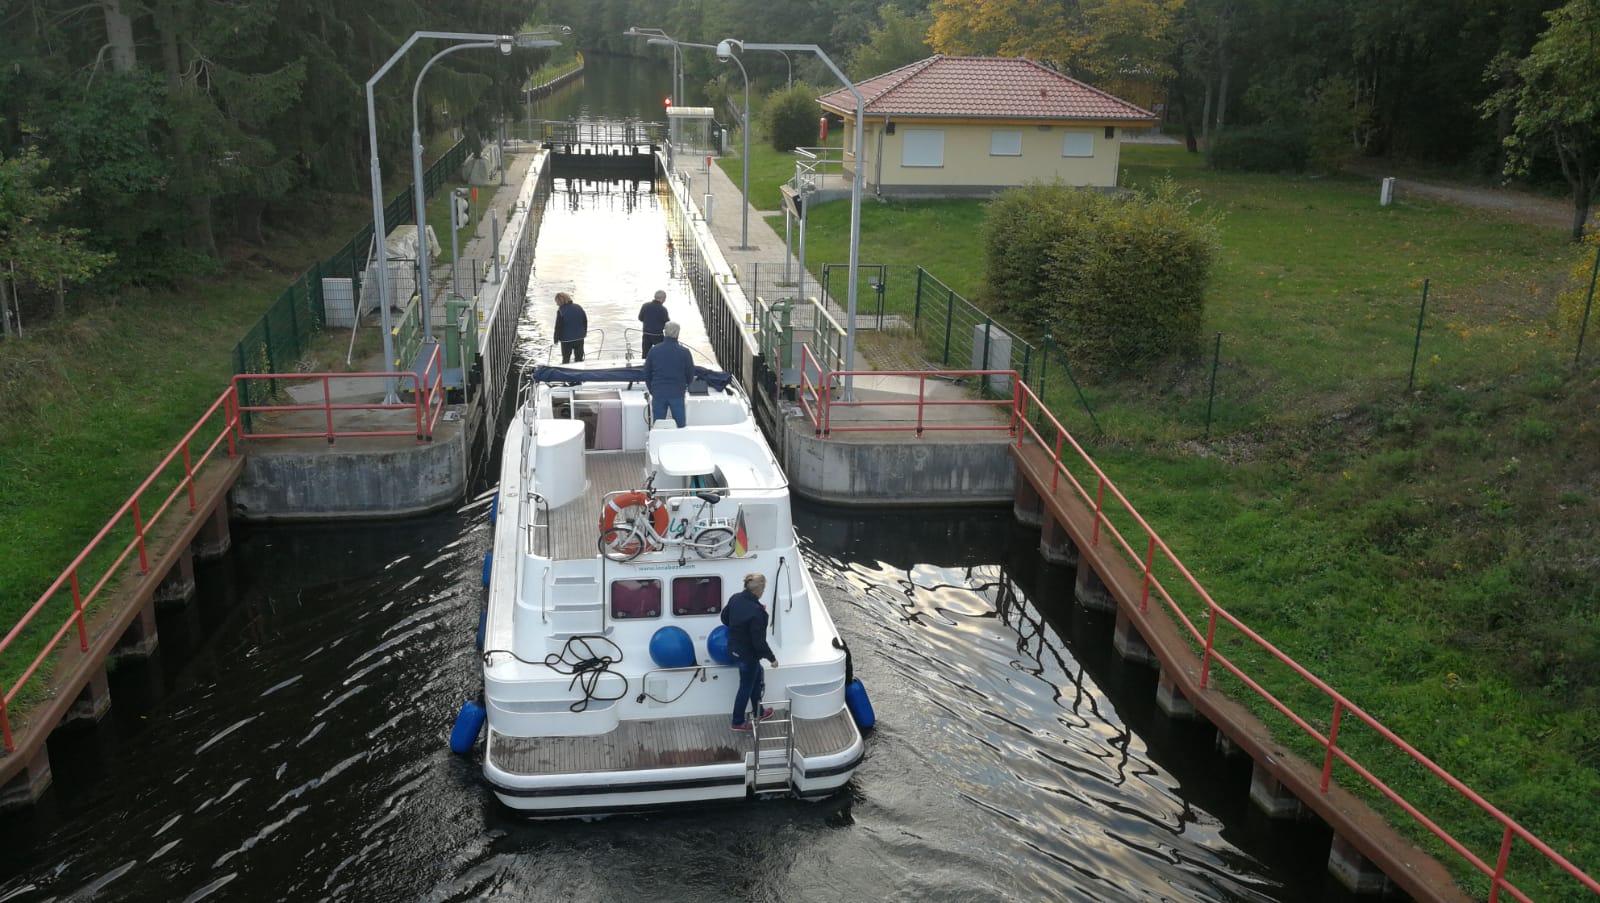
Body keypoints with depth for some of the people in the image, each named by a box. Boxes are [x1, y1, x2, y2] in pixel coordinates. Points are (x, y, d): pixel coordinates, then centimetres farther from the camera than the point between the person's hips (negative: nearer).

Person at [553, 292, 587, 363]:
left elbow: (558, 326, -14)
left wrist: (556, 339, -5)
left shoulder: (560, 311, -17)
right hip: (579, 338, 4)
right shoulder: (579, 307, 0)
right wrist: (584, 333, 19)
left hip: (566, 339, -4)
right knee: (579, 358, 14)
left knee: (566, 359, 9)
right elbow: (585, 322, 8)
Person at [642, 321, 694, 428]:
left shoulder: (654, 351, -4)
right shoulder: (684, 352, -9)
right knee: (680, 424, 10)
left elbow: (647, 374, 4)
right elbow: (691, 374, 1)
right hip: (677, 393, -1)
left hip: (658, 393, 1)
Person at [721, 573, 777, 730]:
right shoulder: (756, 611, -32)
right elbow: (759, 641, -26)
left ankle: (759, 712, 44)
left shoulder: (735, 598, -8)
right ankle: (738, 722, 30)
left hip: (734, 650, 8)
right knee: (746, 687, 13)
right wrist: (772, 658, -13)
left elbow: (725, 618, 9)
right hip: (748, 654, -8)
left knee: (756, 679, 27)